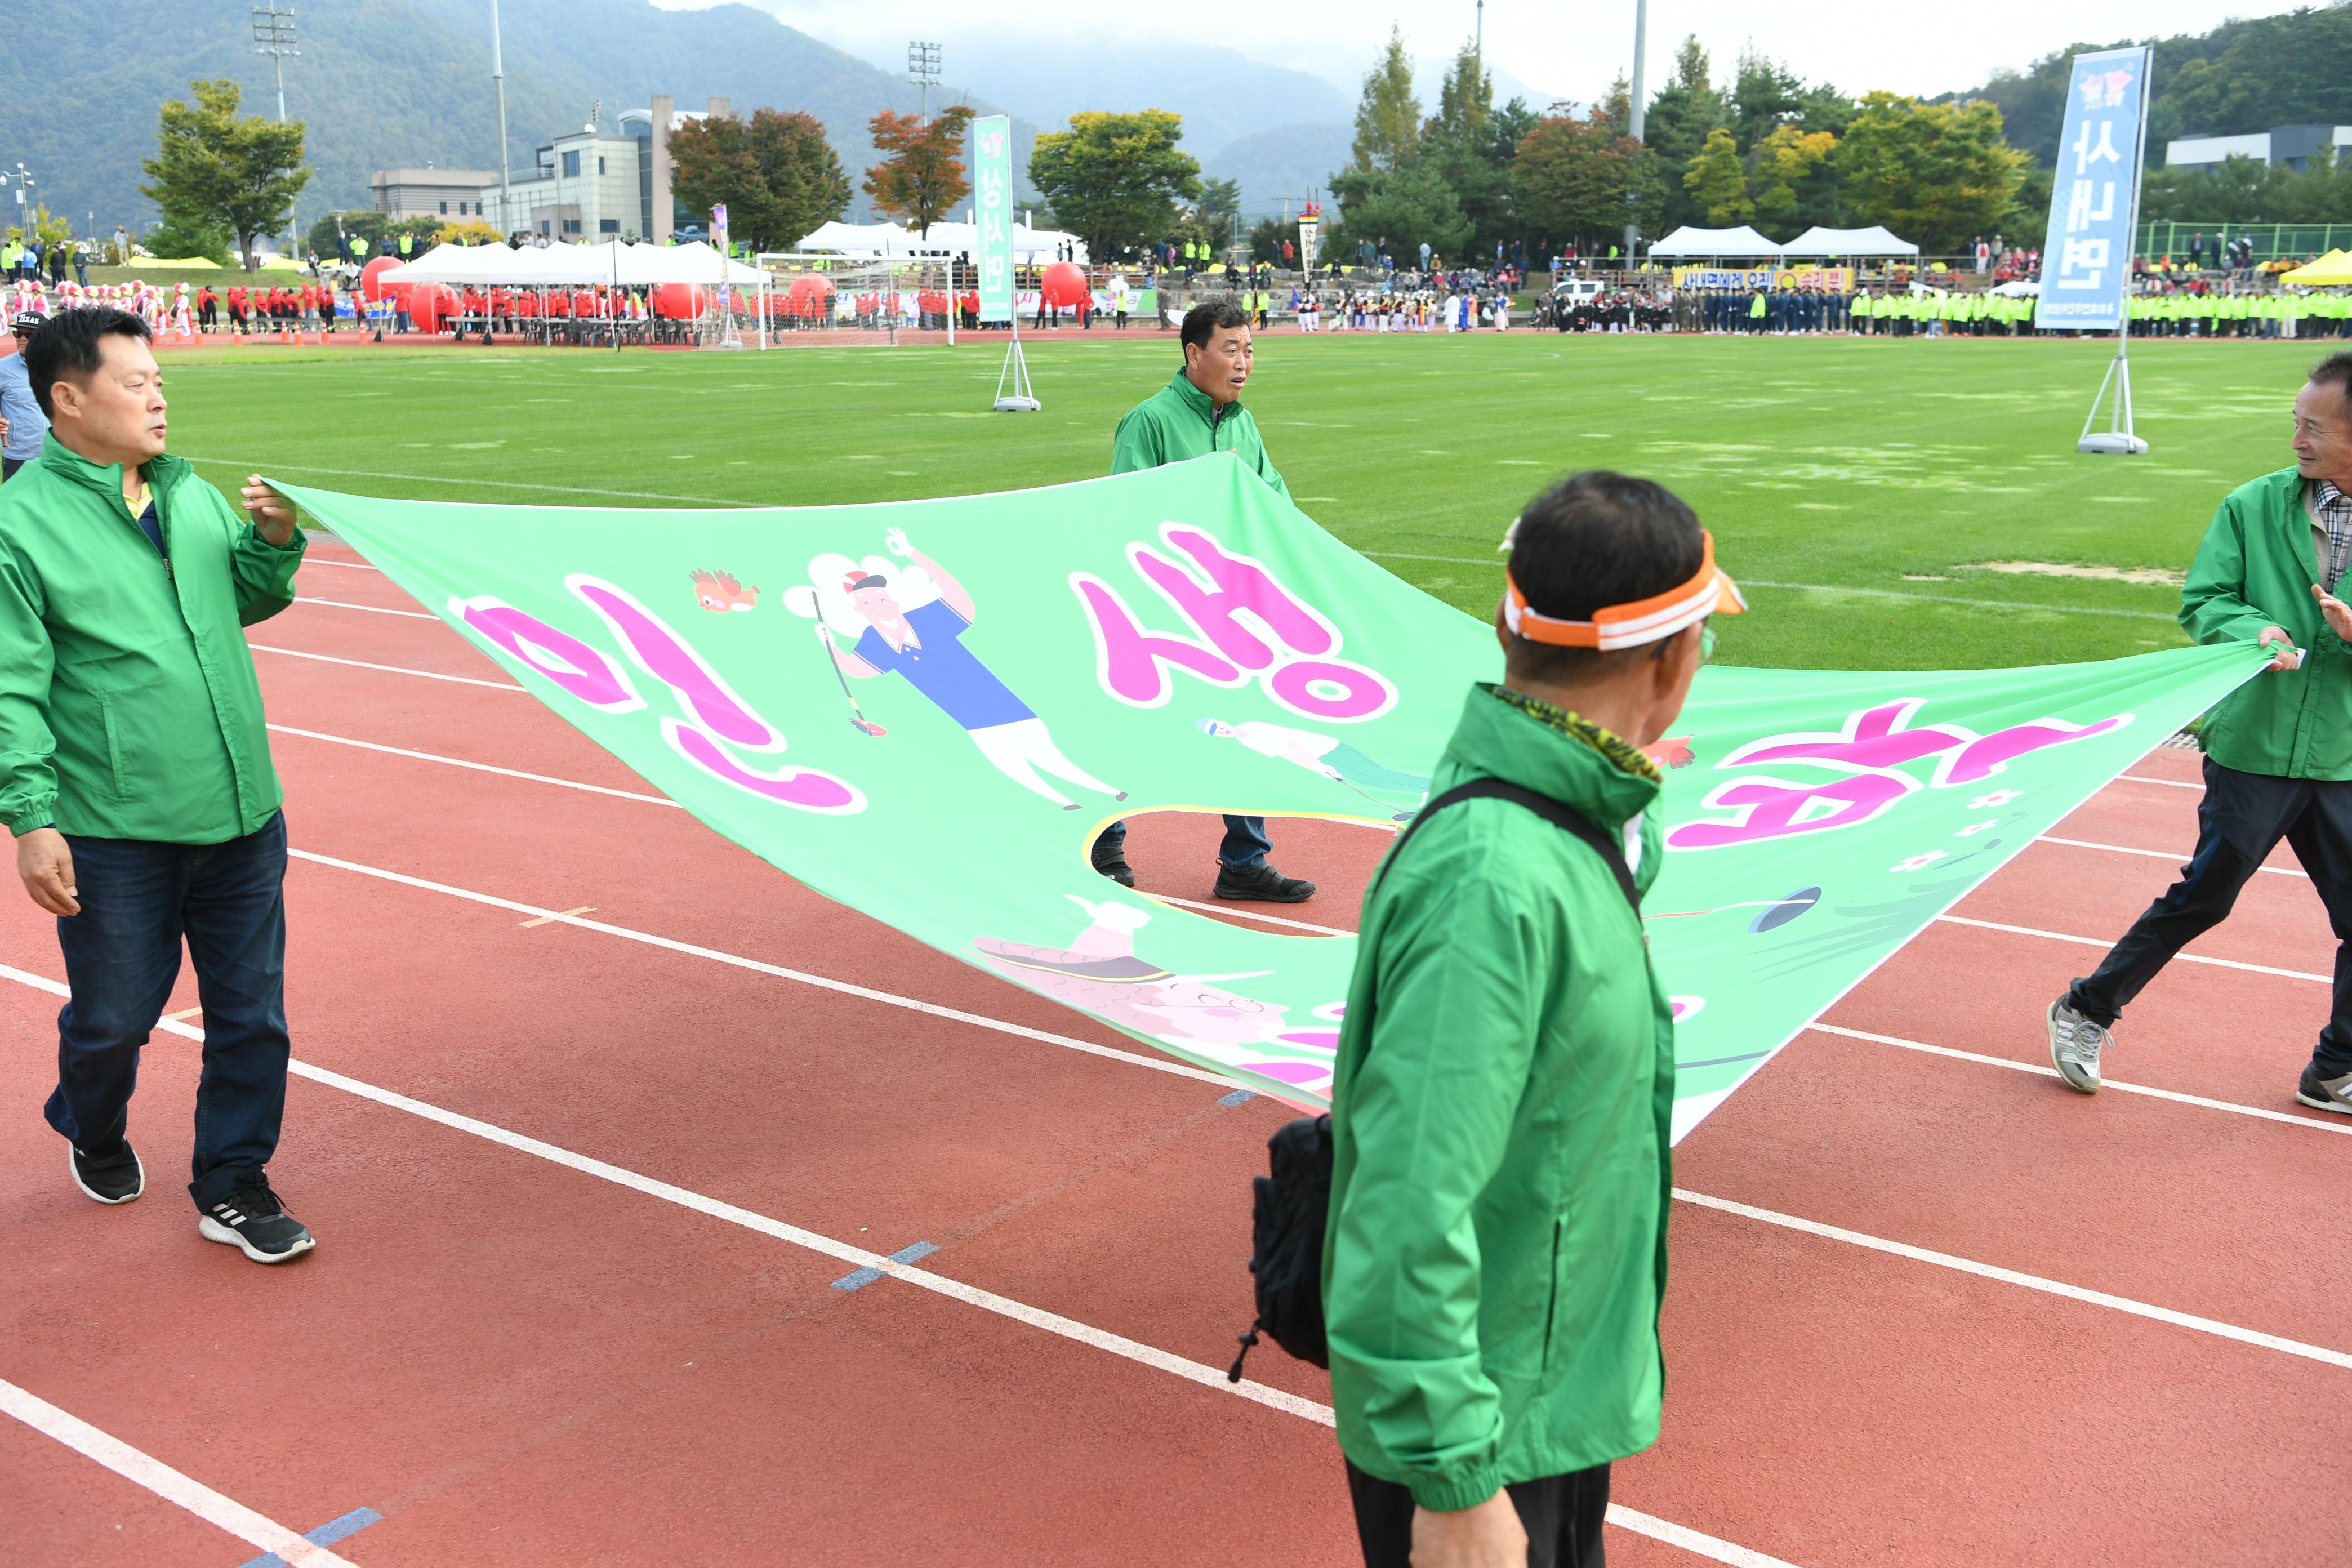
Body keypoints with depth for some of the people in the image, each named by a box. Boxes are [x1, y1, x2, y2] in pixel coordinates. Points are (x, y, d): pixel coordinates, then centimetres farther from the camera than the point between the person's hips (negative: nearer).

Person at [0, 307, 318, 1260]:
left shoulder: (190, 493, 8)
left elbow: (248, 600, 22)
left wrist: (274, 540, 2)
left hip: (242, 819, 5)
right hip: (115, 833, -5)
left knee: (251, 1012, 9)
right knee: (114, 1018, 11)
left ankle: (232, 1186, 26)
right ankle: (93, 1133, 43)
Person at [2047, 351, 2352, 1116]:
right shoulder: (2254, 506, -3)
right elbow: (2202, 601, -2)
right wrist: (2255, 630, -22)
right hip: (2253, 746, -2)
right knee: (2203, 897, 4)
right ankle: (2088, 1011, 22)